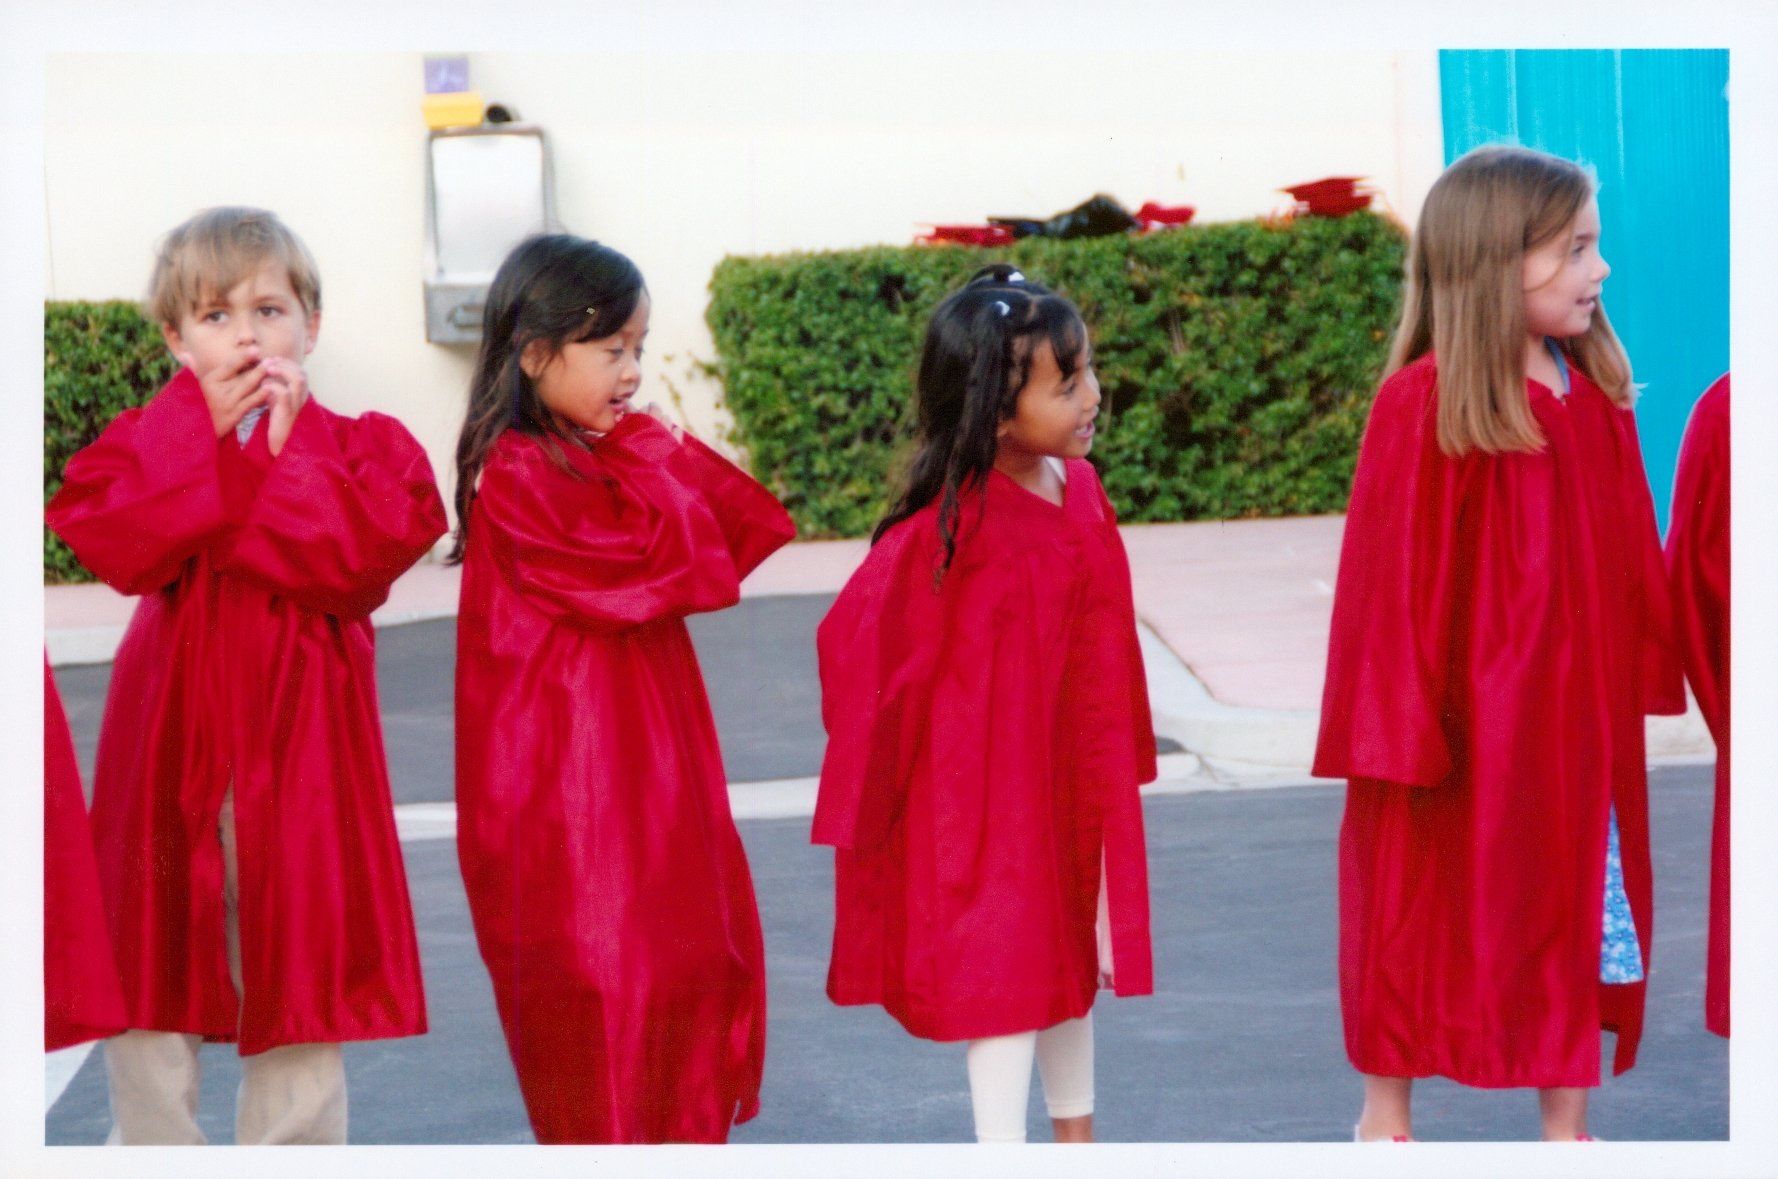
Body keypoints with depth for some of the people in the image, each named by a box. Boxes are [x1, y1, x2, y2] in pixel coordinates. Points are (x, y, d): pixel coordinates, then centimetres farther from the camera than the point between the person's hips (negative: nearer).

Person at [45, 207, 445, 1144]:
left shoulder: (357, 445, 3)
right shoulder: (149, 441, 7)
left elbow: (361, 555, -16)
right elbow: (120, 545, -13)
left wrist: (278, 446, -11)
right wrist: (204, 428, -12)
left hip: (298, 750, -1)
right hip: (167, 750, 1)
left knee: (299, 992, 6)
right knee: (146, 994, 7)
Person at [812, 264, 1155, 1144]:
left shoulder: (1078, 489, 0)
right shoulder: (953, 526, -24)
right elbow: (856, 635, -20)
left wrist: (1117, 766, 13)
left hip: (1074, 776, 8)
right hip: (986, 785, -8)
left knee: (1075, 955, 21)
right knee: (1005, 972, -1)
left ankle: (1076, 1140, 38)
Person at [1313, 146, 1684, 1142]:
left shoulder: (1597, 398, 3)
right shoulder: (1423, 404, -16)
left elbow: (1628, 564, 8)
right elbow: (1392, 576, -14)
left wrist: (1643, 678, 5)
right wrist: (1398, 725, -14)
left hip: (1575, 716, 6)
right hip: (1462, 721, -6)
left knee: (1579, 914, 12)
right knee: (1427, 919, 8)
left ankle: (1567, 1125, 25)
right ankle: (1386, 1115, 25)